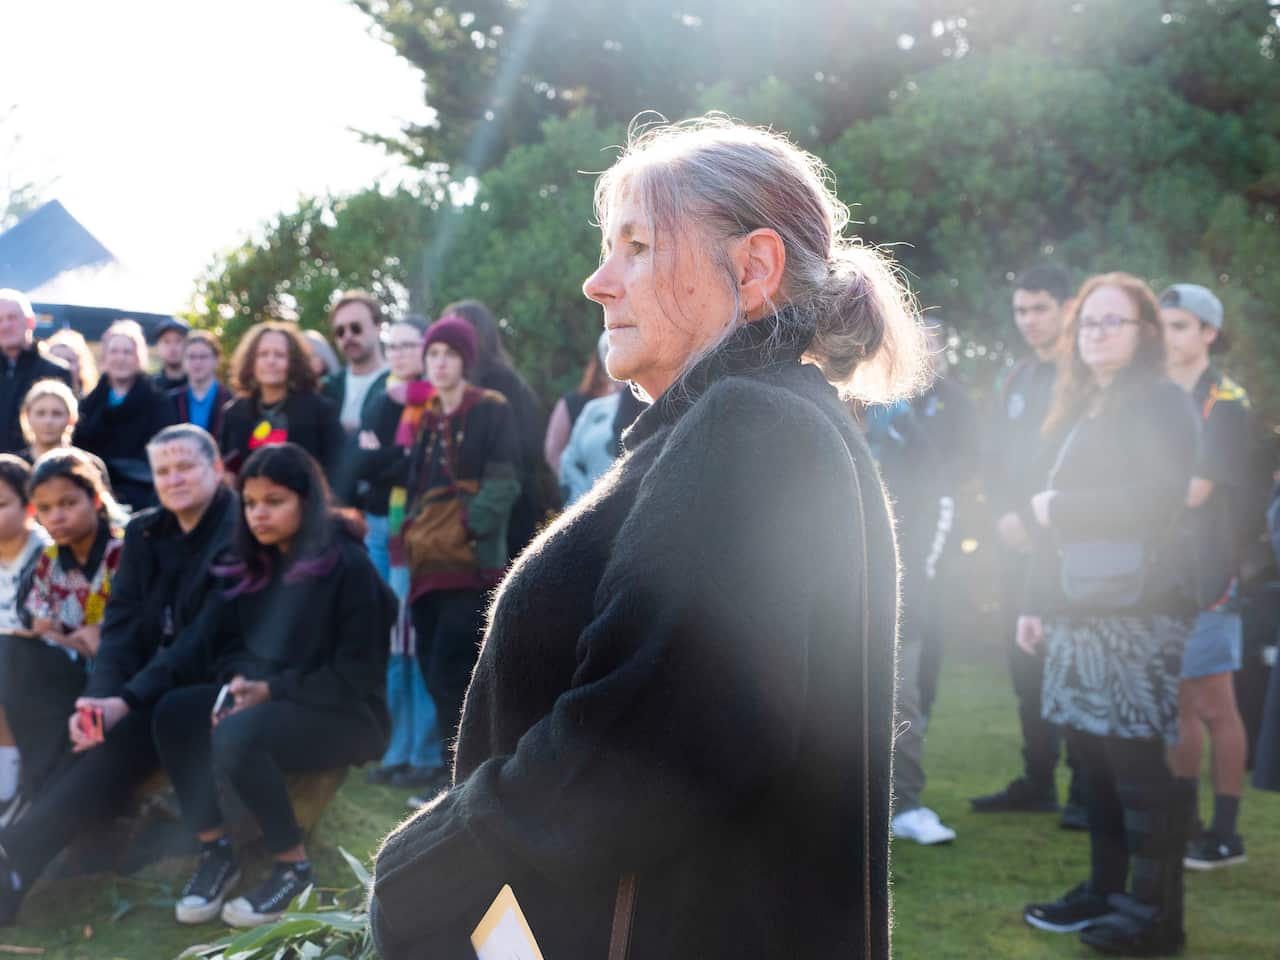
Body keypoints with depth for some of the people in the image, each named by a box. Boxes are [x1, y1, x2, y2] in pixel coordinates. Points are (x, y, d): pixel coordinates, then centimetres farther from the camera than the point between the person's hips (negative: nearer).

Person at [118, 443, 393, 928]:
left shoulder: (347, 565, -12)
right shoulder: (260, 566, 11)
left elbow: (356, 675, -15)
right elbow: (209, 640, 4)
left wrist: (272, 691, -21)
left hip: (344, 715, -7)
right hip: (268, 699, 7)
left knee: (237, 735, -33)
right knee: (173, 711, -17)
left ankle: (293, 865, -14)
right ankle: (214, 851, -8)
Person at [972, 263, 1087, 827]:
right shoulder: (1016, 380, 17)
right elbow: (992, 457, 16)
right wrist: (1006, 516, -1)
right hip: (1018, 545, 6)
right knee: (1026, 668, 9)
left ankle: (1087, 791, -2)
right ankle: (1036, 782, 17)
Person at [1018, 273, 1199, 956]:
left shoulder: (1162, 405, -5)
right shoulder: (1077, 411, 19)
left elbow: (1152, 499, -18)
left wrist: (1055, 509, -9)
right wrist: (1039, 603, 15)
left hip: (1139, 612, -7)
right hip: (1080, 612, 7)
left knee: (1141, 763, -5)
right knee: (1092, 754, 8)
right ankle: (1105, 891, 19)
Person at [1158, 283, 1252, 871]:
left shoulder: (1226, 403, -7)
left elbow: (1193, 490, -15)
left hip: (1204, 574, -6)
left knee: (1213, 704, -3)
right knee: (1176, 701, 10)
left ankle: (1225, 835, 4)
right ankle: (1183, 822, 18)